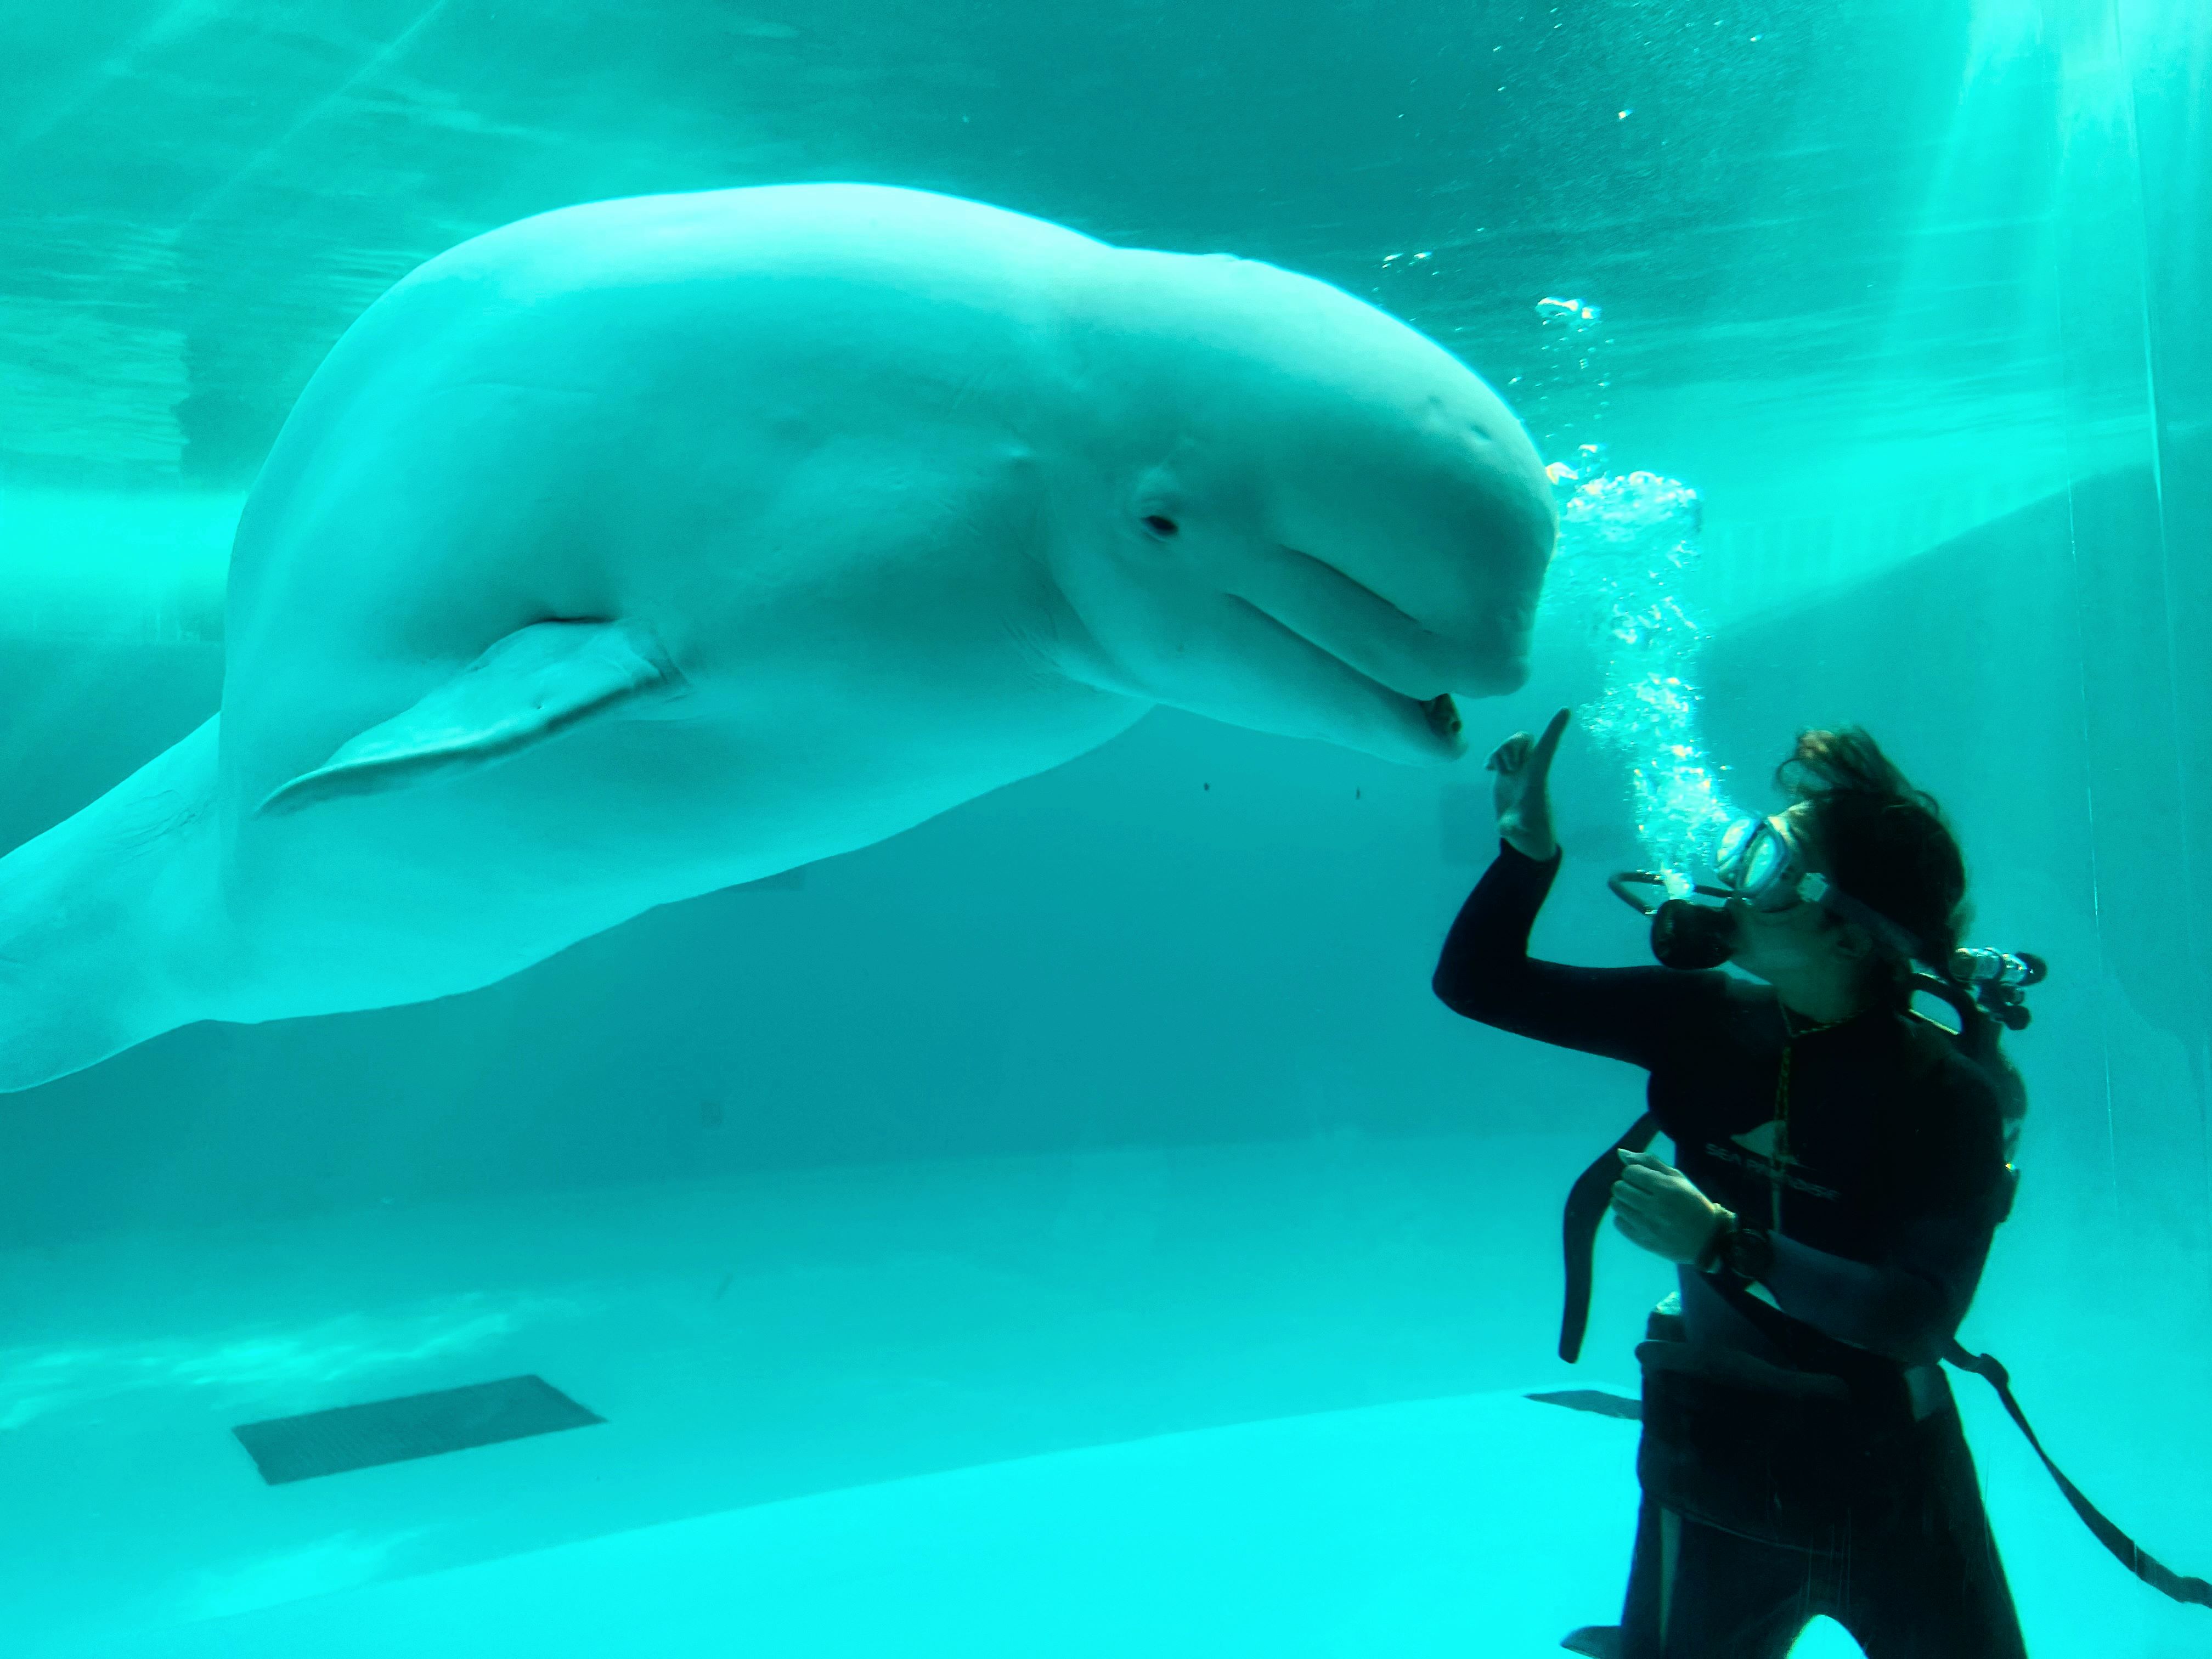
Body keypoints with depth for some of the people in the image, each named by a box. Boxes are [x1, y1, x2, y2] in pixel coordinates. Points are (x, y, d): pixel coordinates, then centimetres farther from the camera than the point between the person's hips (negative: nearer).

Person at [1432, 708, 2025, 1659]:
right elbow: (1475, 983, -6)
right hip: (1717, 1455, 2)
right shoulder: (1707, 1018, -9)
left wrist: (1723, 1243, -34)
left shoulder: (1948, 1093, -18)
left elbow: (1918, 1318, -26)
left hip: (1884, 1477, -2)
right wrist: (1528, 843, -18)